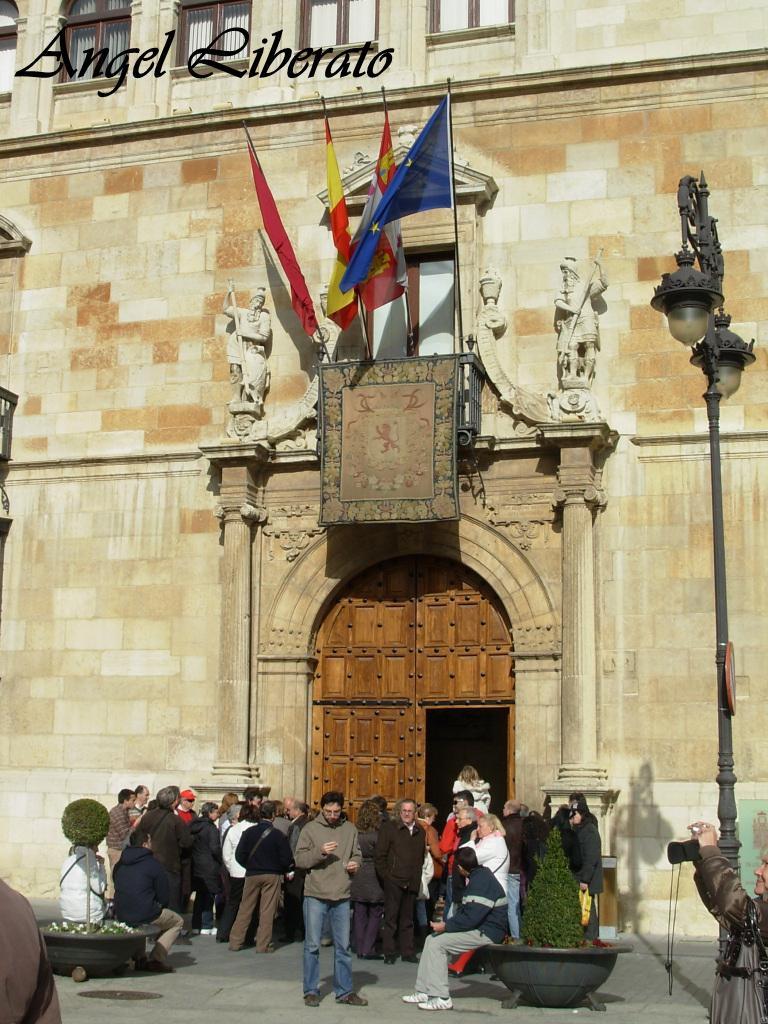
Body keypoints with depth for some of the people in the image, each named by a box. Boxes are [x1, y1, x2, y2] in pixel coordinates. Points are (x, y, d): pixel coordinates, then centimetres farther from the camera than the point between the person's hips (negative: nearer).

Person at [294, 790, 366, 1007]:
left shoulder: (350, 829, 7)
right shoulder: (310, 829, -2)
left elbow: (357, 854, 17)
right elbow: (299, 859, -6)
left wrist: (355, 863, -5)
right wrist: (320, 852, -20)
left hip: (342, 896, 3)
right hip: (315, 895, -3)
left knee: (343, 946, 9)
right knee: (312, 945, 3)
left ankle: (345, 991, 19)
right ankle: (311, 991, 14)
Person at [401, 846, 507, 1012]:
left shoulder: (482, 881, -20)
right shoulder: (477, 877, 14)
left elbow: (472, 917, -25)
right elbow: (465, 910, 19)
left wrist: (446, 926, -15)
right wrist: (448, 924, 5)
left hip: (486, 933, -11)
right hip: (478, 928, 11)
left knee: (437, 943, -15)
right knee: (431, 939, 8)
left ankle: (441, 998, -13)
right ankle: (424, 991, 7)